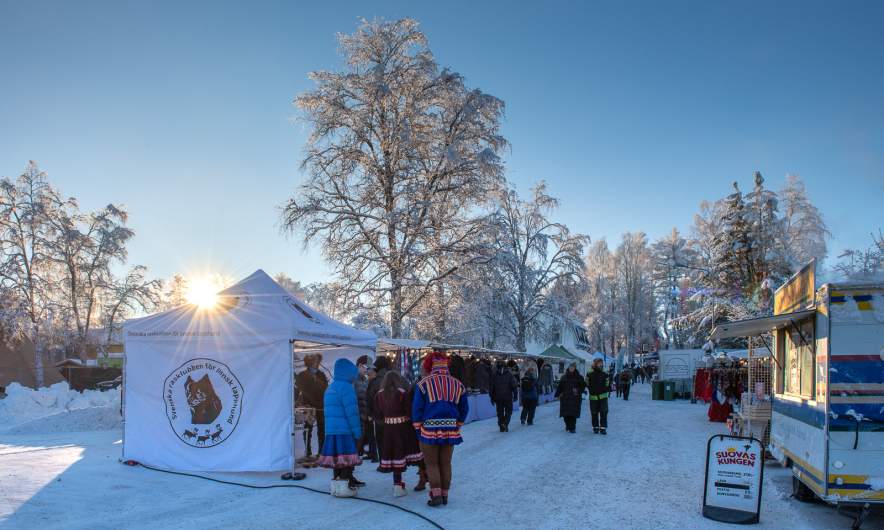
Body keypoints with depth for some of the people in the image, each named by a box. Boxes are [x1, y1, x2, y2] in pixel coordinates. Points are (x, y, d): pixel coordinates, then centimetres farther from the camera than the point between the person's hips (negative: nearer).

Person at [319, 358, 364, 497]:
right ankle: (344, 487, -4)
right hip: (345, 430, -8)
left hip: (331, 430, 8)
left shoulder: (330, 387, 17)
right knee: (347, 458, -4)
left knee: (336, 459, 12)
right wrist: (357, 431, -11)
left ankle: (336, 484, 17)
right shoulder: (346, 387, -11)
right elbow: (351, 411, -16)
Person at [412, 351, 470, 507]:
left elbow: (417, 409, -6)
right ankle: (445, 494, 19)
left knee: (431, 464, 7)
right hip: (450, 431, 3)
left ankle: (436, 494, -1)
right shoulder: (458, 385, 4)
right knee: (446, 463, 14)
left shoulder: (424, 384, -7)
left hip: (429, 431, -3)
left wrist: (418, 429, 3)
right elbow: (464, 409, 10)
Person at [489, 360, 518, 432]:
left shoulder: (494, 375, 3)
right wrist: (515, 395, 2)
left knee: (500, 412, 12)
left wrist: (492, 397, 13)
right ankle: (505, 424, -10)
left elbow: (491, 387, 6)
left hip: (498, 397, 2)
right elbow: (514, 385, -6)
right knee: (508, 411, 9)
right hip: (508, 397, -2)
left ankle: (501, 426, 10)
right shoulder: (509, 374, -3)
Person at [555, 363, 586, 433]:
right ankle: (568, 425, 24)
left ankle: (572, 428, -3)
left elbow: (583, 386, 5)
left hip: (575, 398, -2)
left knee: (573, 413, -8)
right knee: (566, 413, 1)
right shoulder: (564, 377, 11)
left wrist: (578, 390, -12)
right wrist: (558, 394, 3)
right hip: (565, 397, 2)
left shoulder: (579, 377, 5)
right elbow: (560, 387, 12)